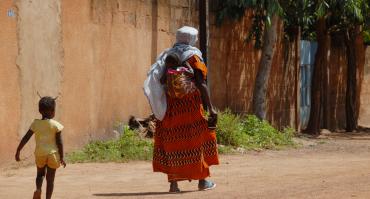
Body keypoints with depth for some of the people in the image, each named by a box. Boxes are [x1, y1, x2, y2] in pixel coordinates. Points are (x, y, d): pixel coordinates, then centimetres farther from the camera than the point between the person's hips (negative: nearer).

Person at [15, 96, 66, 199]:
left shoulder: (35, 124, -1)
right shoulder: (56, 125, -7)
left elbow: (25, 138, -2)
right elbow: (59, 142, -8)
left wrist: (18, 151, 5)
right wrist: (61, 157, -1)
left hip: (40, 153, 2)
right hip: (52, 154, -2)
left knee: (40, 174, 22)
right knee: (50, 179, 6)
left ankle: (38, 188, -5)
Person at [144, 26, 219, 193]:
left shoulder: (166, 57, 8)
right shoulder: (193, 57, -5)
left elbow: (159, 83, 4)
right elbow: (201, 85, -12)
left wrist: (159, 109, 10)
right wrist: (211, 108, -10)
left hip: (169, 107, 4)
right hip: (190, 107, -4)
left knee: (172, 142, 6)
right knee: (198, 138, 9)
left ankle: (173, 183, 2)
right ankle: (203, 180, 13)